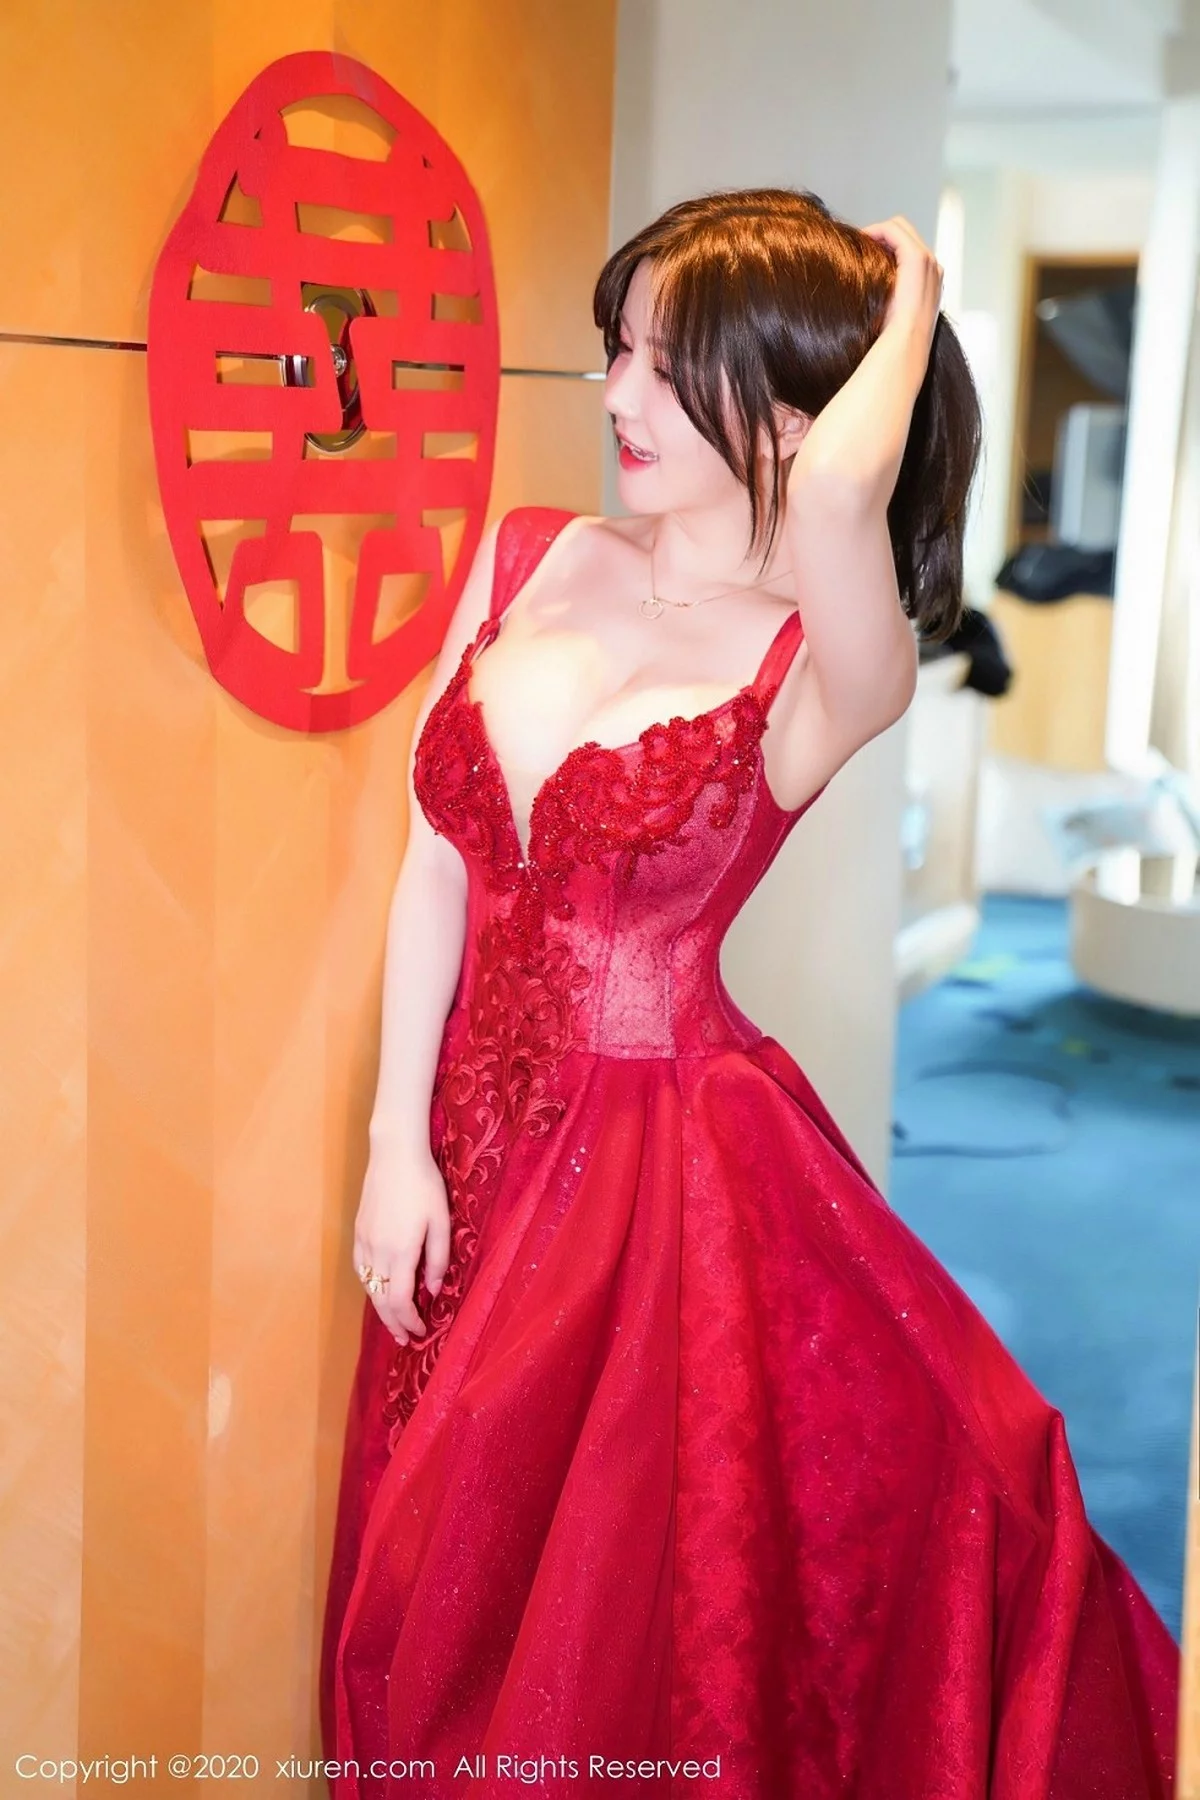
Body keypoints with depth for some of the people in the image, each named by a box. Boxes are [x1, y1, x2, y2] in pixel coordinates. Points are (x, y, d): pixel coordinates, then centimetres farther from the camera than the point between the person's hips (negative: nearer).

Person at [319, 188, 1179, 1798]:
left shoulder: (830, 667, -13)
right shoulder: (527, 558, 2)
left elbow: (838, 487, -37)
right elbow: (435, 858, 2)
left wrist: (907, 310, -16)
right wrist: (399, 1142, -1)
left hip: (667, 1160, -5)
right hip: (474, 1137, 5)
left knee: (649, 1617, 7)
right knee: (450, 1604, 20)